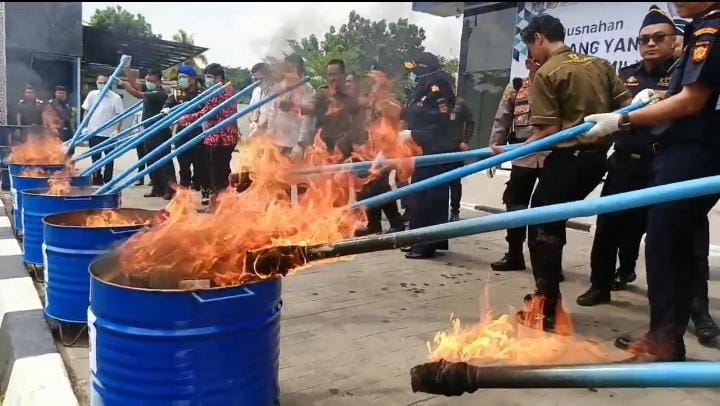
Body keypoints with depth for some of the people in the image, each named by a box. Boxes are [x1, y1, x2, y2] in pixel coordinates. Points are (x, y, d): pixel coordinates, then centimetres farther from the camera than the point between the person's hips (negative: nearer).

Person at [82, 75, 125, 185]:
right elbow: (86, 111, 9)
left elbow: (120, 115, -7)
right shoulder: (92, 95, 3)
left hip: (109, 134, -3)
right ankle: (97, 181, 22)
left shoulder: (115, 97, -8)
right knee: (95, 159, 12)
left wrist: (117, 130, -15)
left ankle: (107, 182, 13)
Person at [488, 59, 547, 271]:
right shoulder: (515, 88, 7)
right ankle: (514, 255, 22)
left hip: (551, 155, -2)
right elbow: (502, 119, 6)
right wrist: (495, 146, -1)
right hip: (522, 156, 2)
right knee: (515, 204, 7)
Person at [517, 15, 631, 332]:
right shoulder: (600, 64, 11)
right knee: (552, 223, 20)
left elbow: (549, 131, -16)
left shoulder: (546, 73, -10)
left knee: (541, 228, 4)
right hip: (597, 158, 8)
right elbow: (626, 107, 9)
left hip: (566, 159, -8)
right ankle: (548, 295, 27)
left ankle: (547, 309, 8)